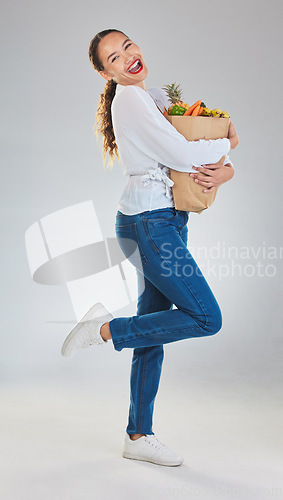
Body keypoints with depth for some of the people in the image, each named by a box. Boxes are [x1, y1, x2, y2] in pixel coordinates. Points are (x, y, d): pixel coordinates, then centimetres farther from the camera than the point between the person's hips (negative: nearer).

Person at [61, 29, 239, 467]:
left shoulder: (158, 99, 19)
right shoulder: (129, 100, -8)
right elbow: (180, 154, -17)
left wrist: (223, 171, -6)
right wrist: (227, 143, 0)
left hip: (166, 223, 9)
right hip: (149, 222, -9)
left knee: (153, 334, 9)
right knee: (207, 319, -9)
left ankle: (139, 437, 18)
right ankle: (105, 328, -2)